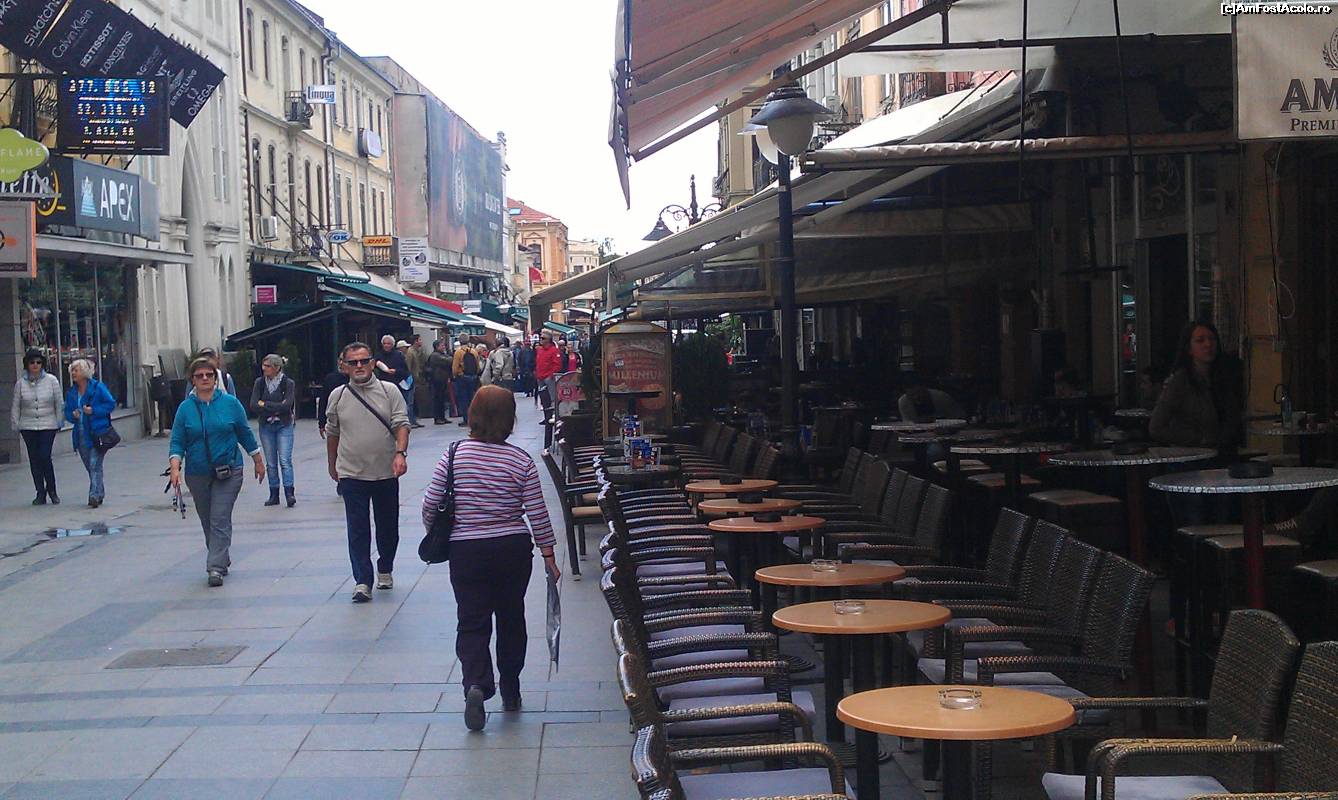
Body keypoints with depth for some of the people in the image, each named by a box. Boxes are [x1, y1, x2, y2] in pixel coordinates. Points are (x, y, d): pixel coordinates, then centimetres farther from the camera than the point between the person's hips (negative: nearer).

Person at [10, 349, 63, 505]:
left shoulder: (51, 380, -1)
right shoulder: (20, 383, 2)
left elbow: (59, 403, 3)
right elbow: (16, 407, 8)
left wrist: (60, 422, 2)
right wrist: (15, 425, 4)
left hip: (48, 426, -2)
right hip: (28, 426, 2)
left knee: (45, 457, -11)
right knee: (34, 459, 5)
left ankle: (52, 490, 7)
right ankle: (40, 493, 13)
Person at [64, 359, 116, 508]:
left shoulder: (97, 387, -6)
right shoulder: (71, 392, 10)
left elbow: (111, 403, -5)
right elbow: (67, 411, 16)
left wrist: (93, 411, -15)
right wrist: (73, 415, -7)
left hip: (97, 433, -6)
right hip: (81, 434, 6)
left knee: (95, 464, -13)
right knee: (89, 466, 11)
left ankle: (94, 495, -16)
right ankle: (100, 493, 23)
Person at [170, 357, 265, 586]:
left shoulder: (230, 403, -2)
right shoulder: (185, 408, 0)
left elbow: (245, 434, 8)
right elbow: (177, 442, -1)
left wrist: (259, 462, 14)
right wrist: (174, 467, -17)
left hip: (228, 471, -2)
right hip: (197, 474, 2)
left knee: (220, 520, -10)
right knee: (207, 522, 11)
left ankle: (215, 567, -11)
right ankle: (221, 560, 28)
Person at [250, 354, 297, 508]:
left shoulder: (288, 383, -5)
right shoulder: (259, 382, 4)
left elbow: (287, 405, -16)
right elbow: (253, 406, -5)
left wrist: (265, 405, -10)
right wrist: (275, 410, -14)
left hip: (284, 426, -3)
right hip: (266, 427, 3)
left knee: (285, 460, -10)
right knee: (271, 462, 6)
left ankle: (289, 493, -11)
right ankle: (274, 495, 11)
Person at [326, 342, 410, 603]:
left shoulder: (389, 391, -2)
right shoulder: (338, 396, 3)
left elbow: (401, 424, -7)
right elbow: (332, 432, 14)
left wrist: (400, 453, -22)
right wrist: (332, 464, 20)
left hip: (386, 472, 0)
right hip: (352, 474, 0)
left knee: (388, 527, 12)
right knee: (357, 530, -4)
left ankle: (385, 571, 31)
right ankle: (362, 581, -3)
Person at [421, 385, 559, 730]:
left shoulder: (454, 455, -7)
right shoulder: (521, 461, -8)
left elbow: (430, 504, -4)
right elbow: (537, 514, -7)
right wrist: (549, 555, 3)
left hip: (466, 551, -1)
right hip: (513, 550, 1)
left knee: (472, 622, 5)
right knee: (511, 617, 17)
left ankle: (476, 684, -18)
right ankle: (510, 691, 26)